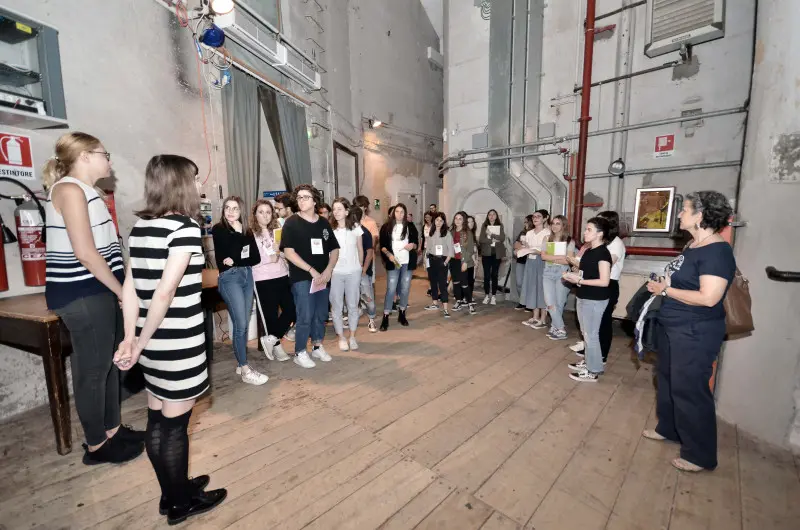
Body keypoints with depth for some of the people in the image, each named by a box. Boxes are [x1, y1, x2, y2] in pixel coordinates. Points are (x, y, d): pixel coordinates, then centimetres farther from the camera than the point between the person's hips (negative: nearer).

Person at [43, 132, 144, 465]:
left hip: (98, 291, 9)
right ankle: (96, 446, 19)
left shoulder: (85, 191, 16)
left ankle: (112, 430, 30)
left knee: (109, 363, 16)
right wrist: (122, 290, -13)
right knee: (92, 370, 2)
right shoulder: (69, 189, -13)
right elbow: (85, 253, -21)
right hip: (82, 295, -9)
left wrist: (120, 288, 13)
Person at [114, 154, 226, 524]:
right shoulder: (185, 227, -16)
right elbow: (165, 292, -22)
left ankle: (171, 493, 40)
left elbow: (130, 287, 7)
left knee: (157, 420, 19)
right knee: (175, 424, 9)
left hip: (153, 341, 8)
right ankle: (182, 504, 31)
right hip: (178, 342, -8)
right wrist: (140, 344, -11)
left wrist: (131, 339, 8)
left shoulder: (139, 226, 8)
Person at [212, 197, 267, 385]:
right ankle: (246, 371, 0)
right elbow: (232, 253, -12)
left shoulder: (247, 231, 12)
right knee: (240, 324, -8)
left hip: (247, 276, 5)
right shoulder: (218, 229, -1)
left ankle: (240, 363, 22)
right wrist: (238, 232, -5)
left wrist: (235, 261, -11)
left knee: (244, 324, 8)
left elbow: (256, 257, 3)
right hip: (229, 278, -5)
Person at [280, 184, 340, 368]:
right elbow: (288, 252, -12)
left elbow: (334, 249, 10)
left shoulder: (324, 223, 9)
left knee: (321, 315, 13)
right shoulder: (291, 223, -4)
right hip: (302, 278, -4)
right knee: (305, 317, -3)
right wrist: (311, 270, -16)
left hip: (322, 277, 5)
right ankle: (300, 353, 14)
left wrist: (328, 270, -6)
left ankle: (317, 347, 31)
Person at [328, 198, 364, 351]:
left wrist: (360, 267, 11)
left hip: (353, 272, 1)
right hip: (335, 273, -1)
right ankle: (341, 337, 22)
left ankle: (352, 337, 24)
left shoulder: (356, 227, 0)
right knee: (337, 307, 7)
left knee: (353, 305, 9)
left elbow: (360, 250, 8)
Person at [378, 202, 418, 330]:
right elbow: (382, 245, 1)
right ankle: (385, 318, 0)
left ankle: (402, 314, 24)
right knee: (391, 289, -6)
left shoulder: (410, 227, 7)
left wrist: (412, 245, -13)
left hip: (407, 262, 2)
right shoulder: (386, 227, 3)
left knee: (405, 289, 8)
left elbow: (416, 242, 9)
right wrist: (388, 254, -15)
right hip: (393, 262, -2)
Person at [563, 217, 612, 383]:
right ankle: (589, 362, 33)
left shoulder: (603, 253, -17)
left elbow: (604, 281, -22)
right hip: (583, 298, 9)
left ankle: (593, 371, 12)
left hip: (595, 300, -9)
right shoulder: (588, 251, 9)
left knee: (591, 335, 0)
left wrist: (579, 280, -20)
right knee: (585, 333, 18)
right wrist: (573, 276, 1)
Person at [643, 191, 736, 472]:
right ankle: (668, 428, 40)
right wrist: (663, 284, 0)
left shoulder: (717, 251, -20)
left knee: (689, 389, 2)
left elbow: (709, 298, -26)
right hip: (672, 327, 10)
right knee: (668, 380, 21)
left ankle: (700, 455, 21)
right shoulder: (693, 245, 9)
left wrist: (665, 290, -17)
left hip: (696, 334, -10)